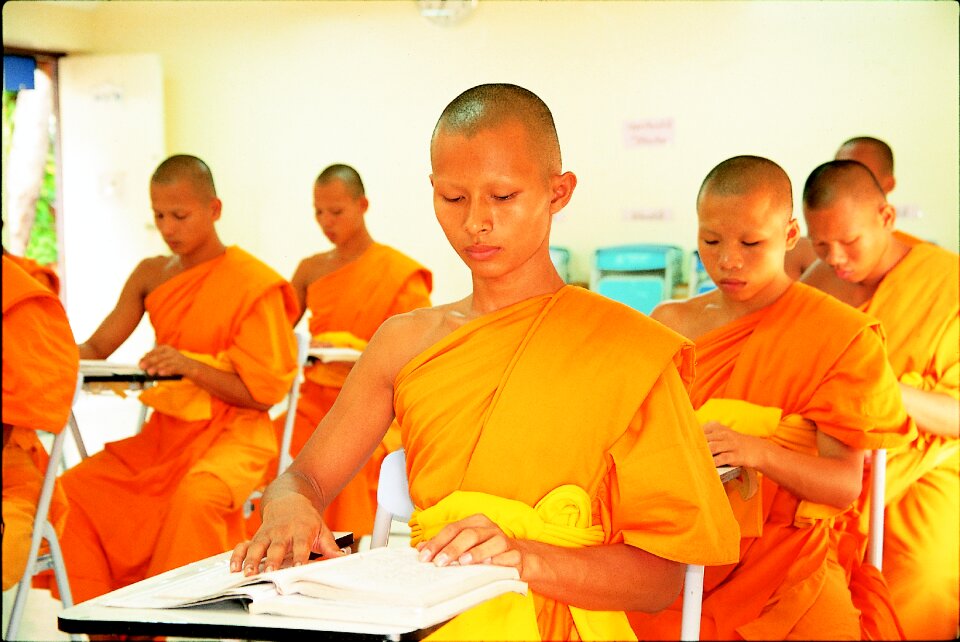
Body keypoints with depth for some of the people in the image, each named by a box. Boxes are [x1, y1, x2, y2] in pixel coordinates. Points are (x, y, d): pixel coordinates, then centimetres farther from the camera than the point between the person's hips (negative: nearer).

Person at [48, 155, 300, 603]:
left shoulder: (252, 284, -9)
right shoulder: (150, 275, 9)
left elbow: (262, 393, -11)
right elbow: (95, 349, 8)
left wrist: (192, 366, -25)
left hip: (232, 432, -6)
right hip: (165, 432, 6)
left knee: (196, 496, -37)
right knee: (71, 489, -13)